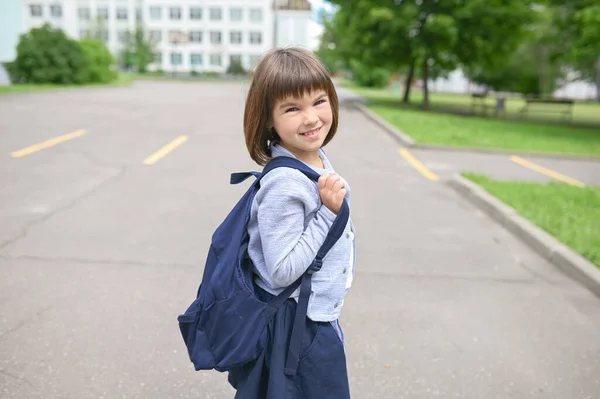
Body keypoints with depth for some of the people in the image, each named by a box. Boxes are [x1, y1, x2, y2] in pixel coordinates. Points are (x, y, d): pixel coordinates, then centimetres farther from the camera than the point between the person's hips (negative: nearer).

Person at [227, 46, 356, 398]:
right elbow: (282, 272, -28)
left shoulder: (318, 159, -2)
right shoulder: (284, 185, -28)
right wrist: (327, 212, -29)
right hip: (294, 326, -8)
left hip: (320, 317, 8)